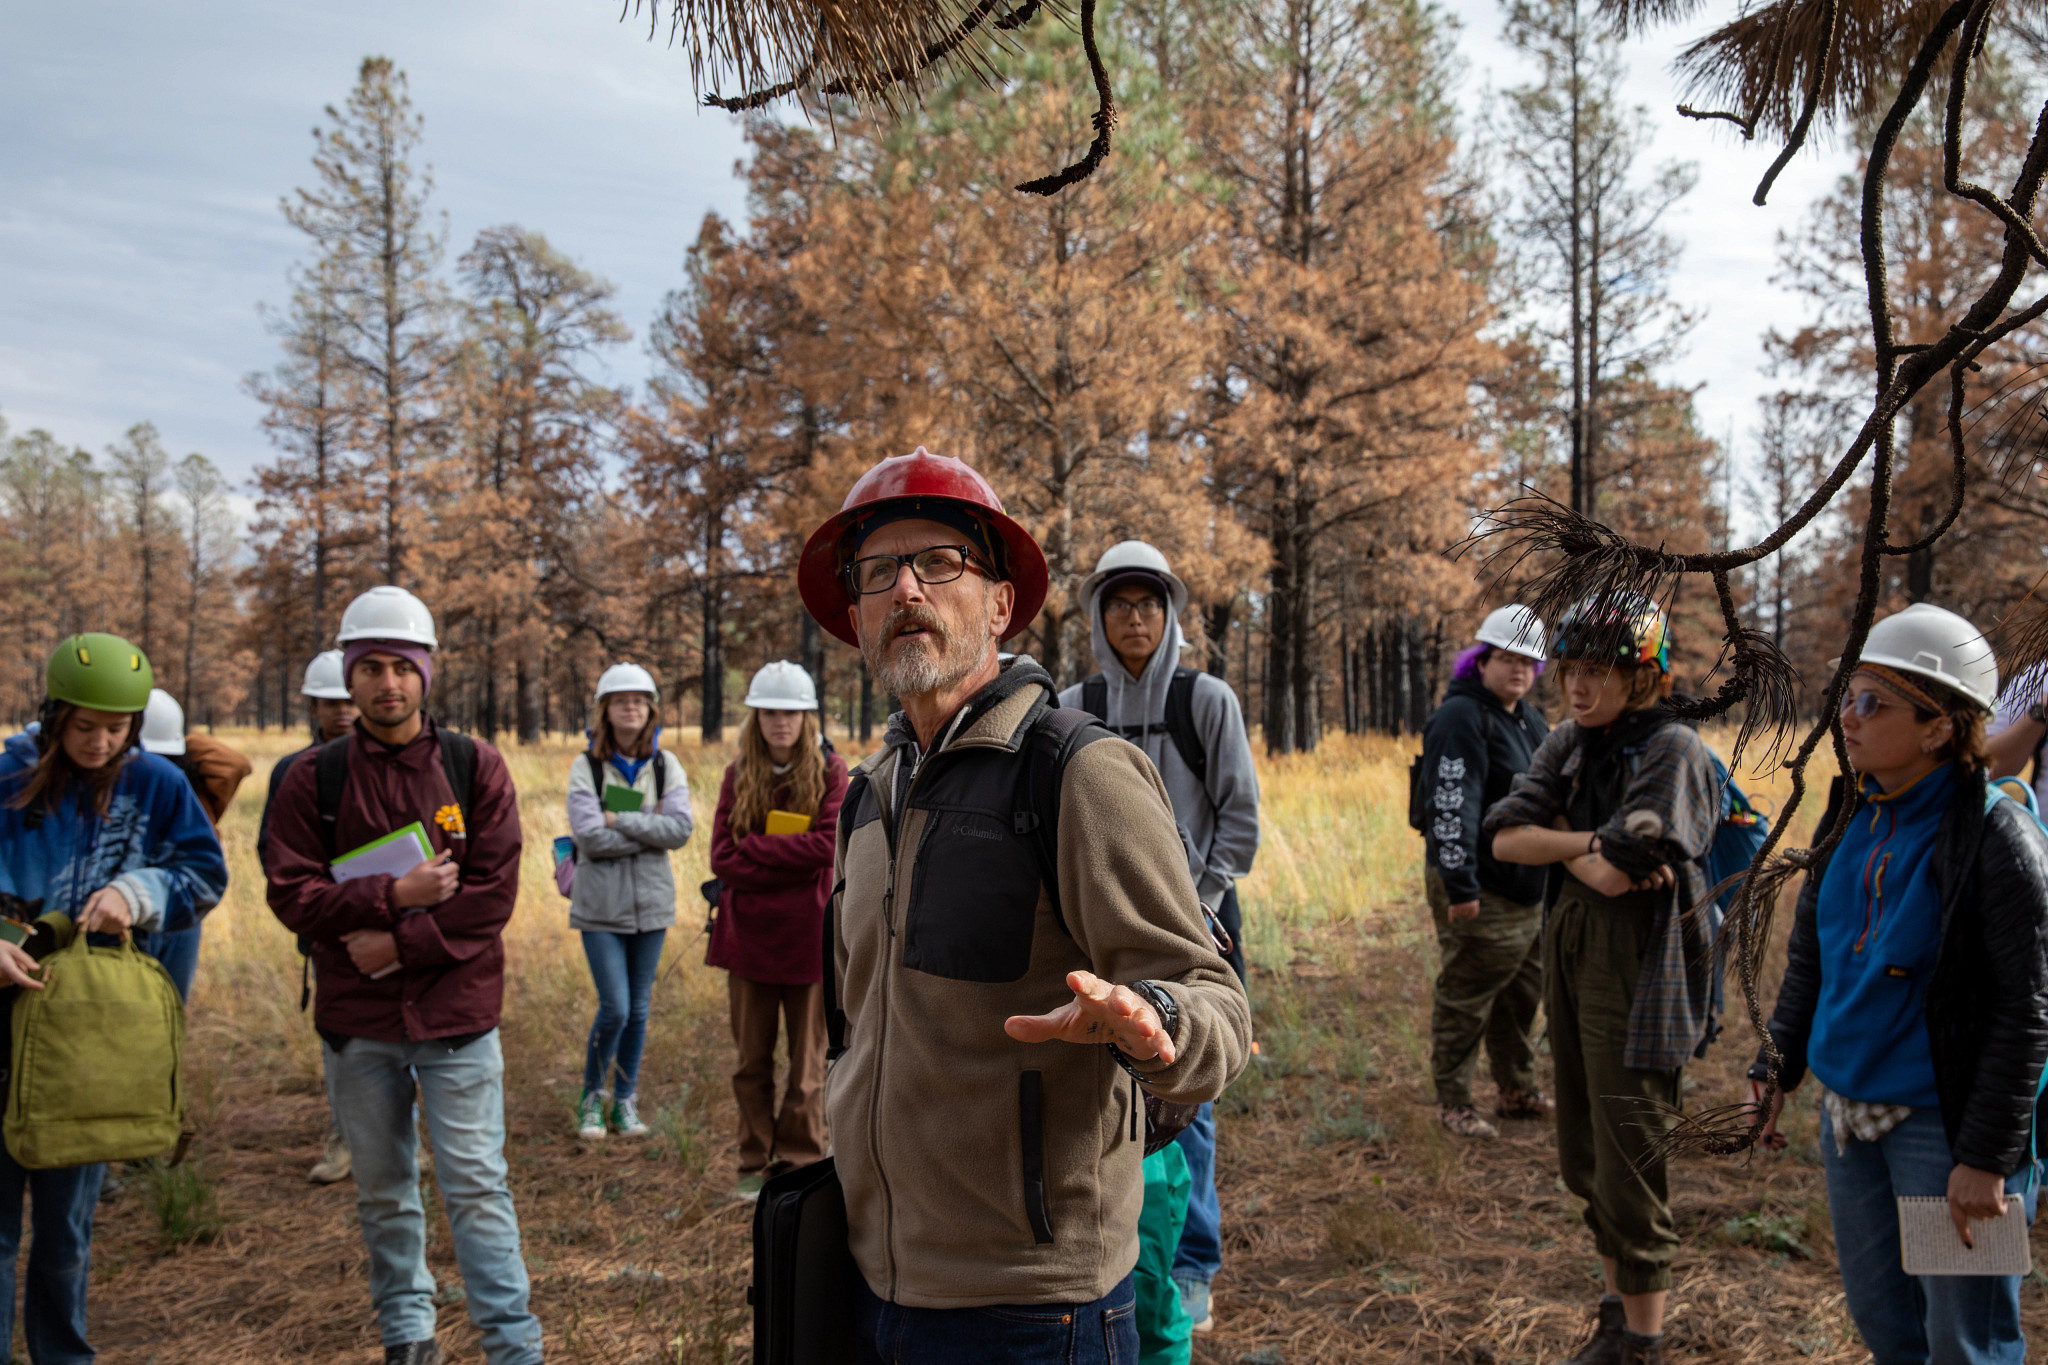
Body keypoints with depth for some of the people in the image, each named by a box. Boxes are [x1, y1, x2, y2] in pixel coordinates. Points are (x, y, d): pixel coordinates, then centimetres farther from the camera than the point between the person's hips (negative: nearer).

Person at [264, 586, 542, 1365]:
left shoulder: (476, 768, -3)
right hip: (355, 1022, 2)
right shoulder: (314, 779, 1)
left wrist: (401, 943, -15)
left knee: (476, 1184, -2)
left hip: (457, 1013, -2)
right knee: (383, 1191, 15)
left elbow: (494, 890, -8)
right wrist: (394, 895, -18)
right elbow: (292, 892, -6)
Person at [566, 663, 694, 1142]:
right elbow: (590, 837, -15)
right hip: (601, 904, -3)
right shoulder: (586, 766, -5)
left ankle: (625, 1100, 24)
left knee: (638, 1008, 9)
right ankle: (592, 1095, 17)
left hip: (651, 901, 3)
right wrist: (649, 829, -11)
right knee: (614, 1009, -6)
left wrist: (620, 819, -15)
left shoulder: (666, 765, 3)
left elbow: (681, 828, -10)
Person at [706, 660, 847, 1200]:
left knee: (808, 1059, 7)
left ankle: (798, 1164, 18)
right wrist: (791, 865, -14)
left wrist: (754, 847, -15)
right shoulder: (738, 775, 4)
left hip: (809, 933, -2)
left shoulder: (829, 771, -3)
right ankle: (756, 1163, 23)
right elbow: (722, 859, -4)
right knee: (751, 1059, 11)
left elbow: (828, 843, -16)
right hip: (749, 932, 3)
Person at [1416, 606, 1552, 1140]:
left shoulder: (1530, 719, 15)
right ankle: (1452, 1101, 10)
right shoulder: (1462, 718, -15)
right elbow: (1452, 805, -23)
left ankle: (1518, 1090, 32)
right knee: (1465, 996, -1)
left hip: (1530, 889, 9)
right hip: (1481, 893, -9)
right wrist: (1459, 885, -27)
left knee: (1524, 992, 18)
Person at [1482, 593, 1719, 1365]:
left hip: (1635, 975, -7)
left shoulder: (1673, 752, -14)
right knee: (1584, 1156, 17)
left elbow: (1615, 875, -23)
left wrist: (1558, 839, -7)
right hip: (1570, 959, 8)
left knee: (1627, 1159, 1)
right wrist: (1591, 843, -16)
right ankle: (1618, 1302, 34)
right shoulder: (1569, 745, 8)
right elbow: (1505, 838, -4)